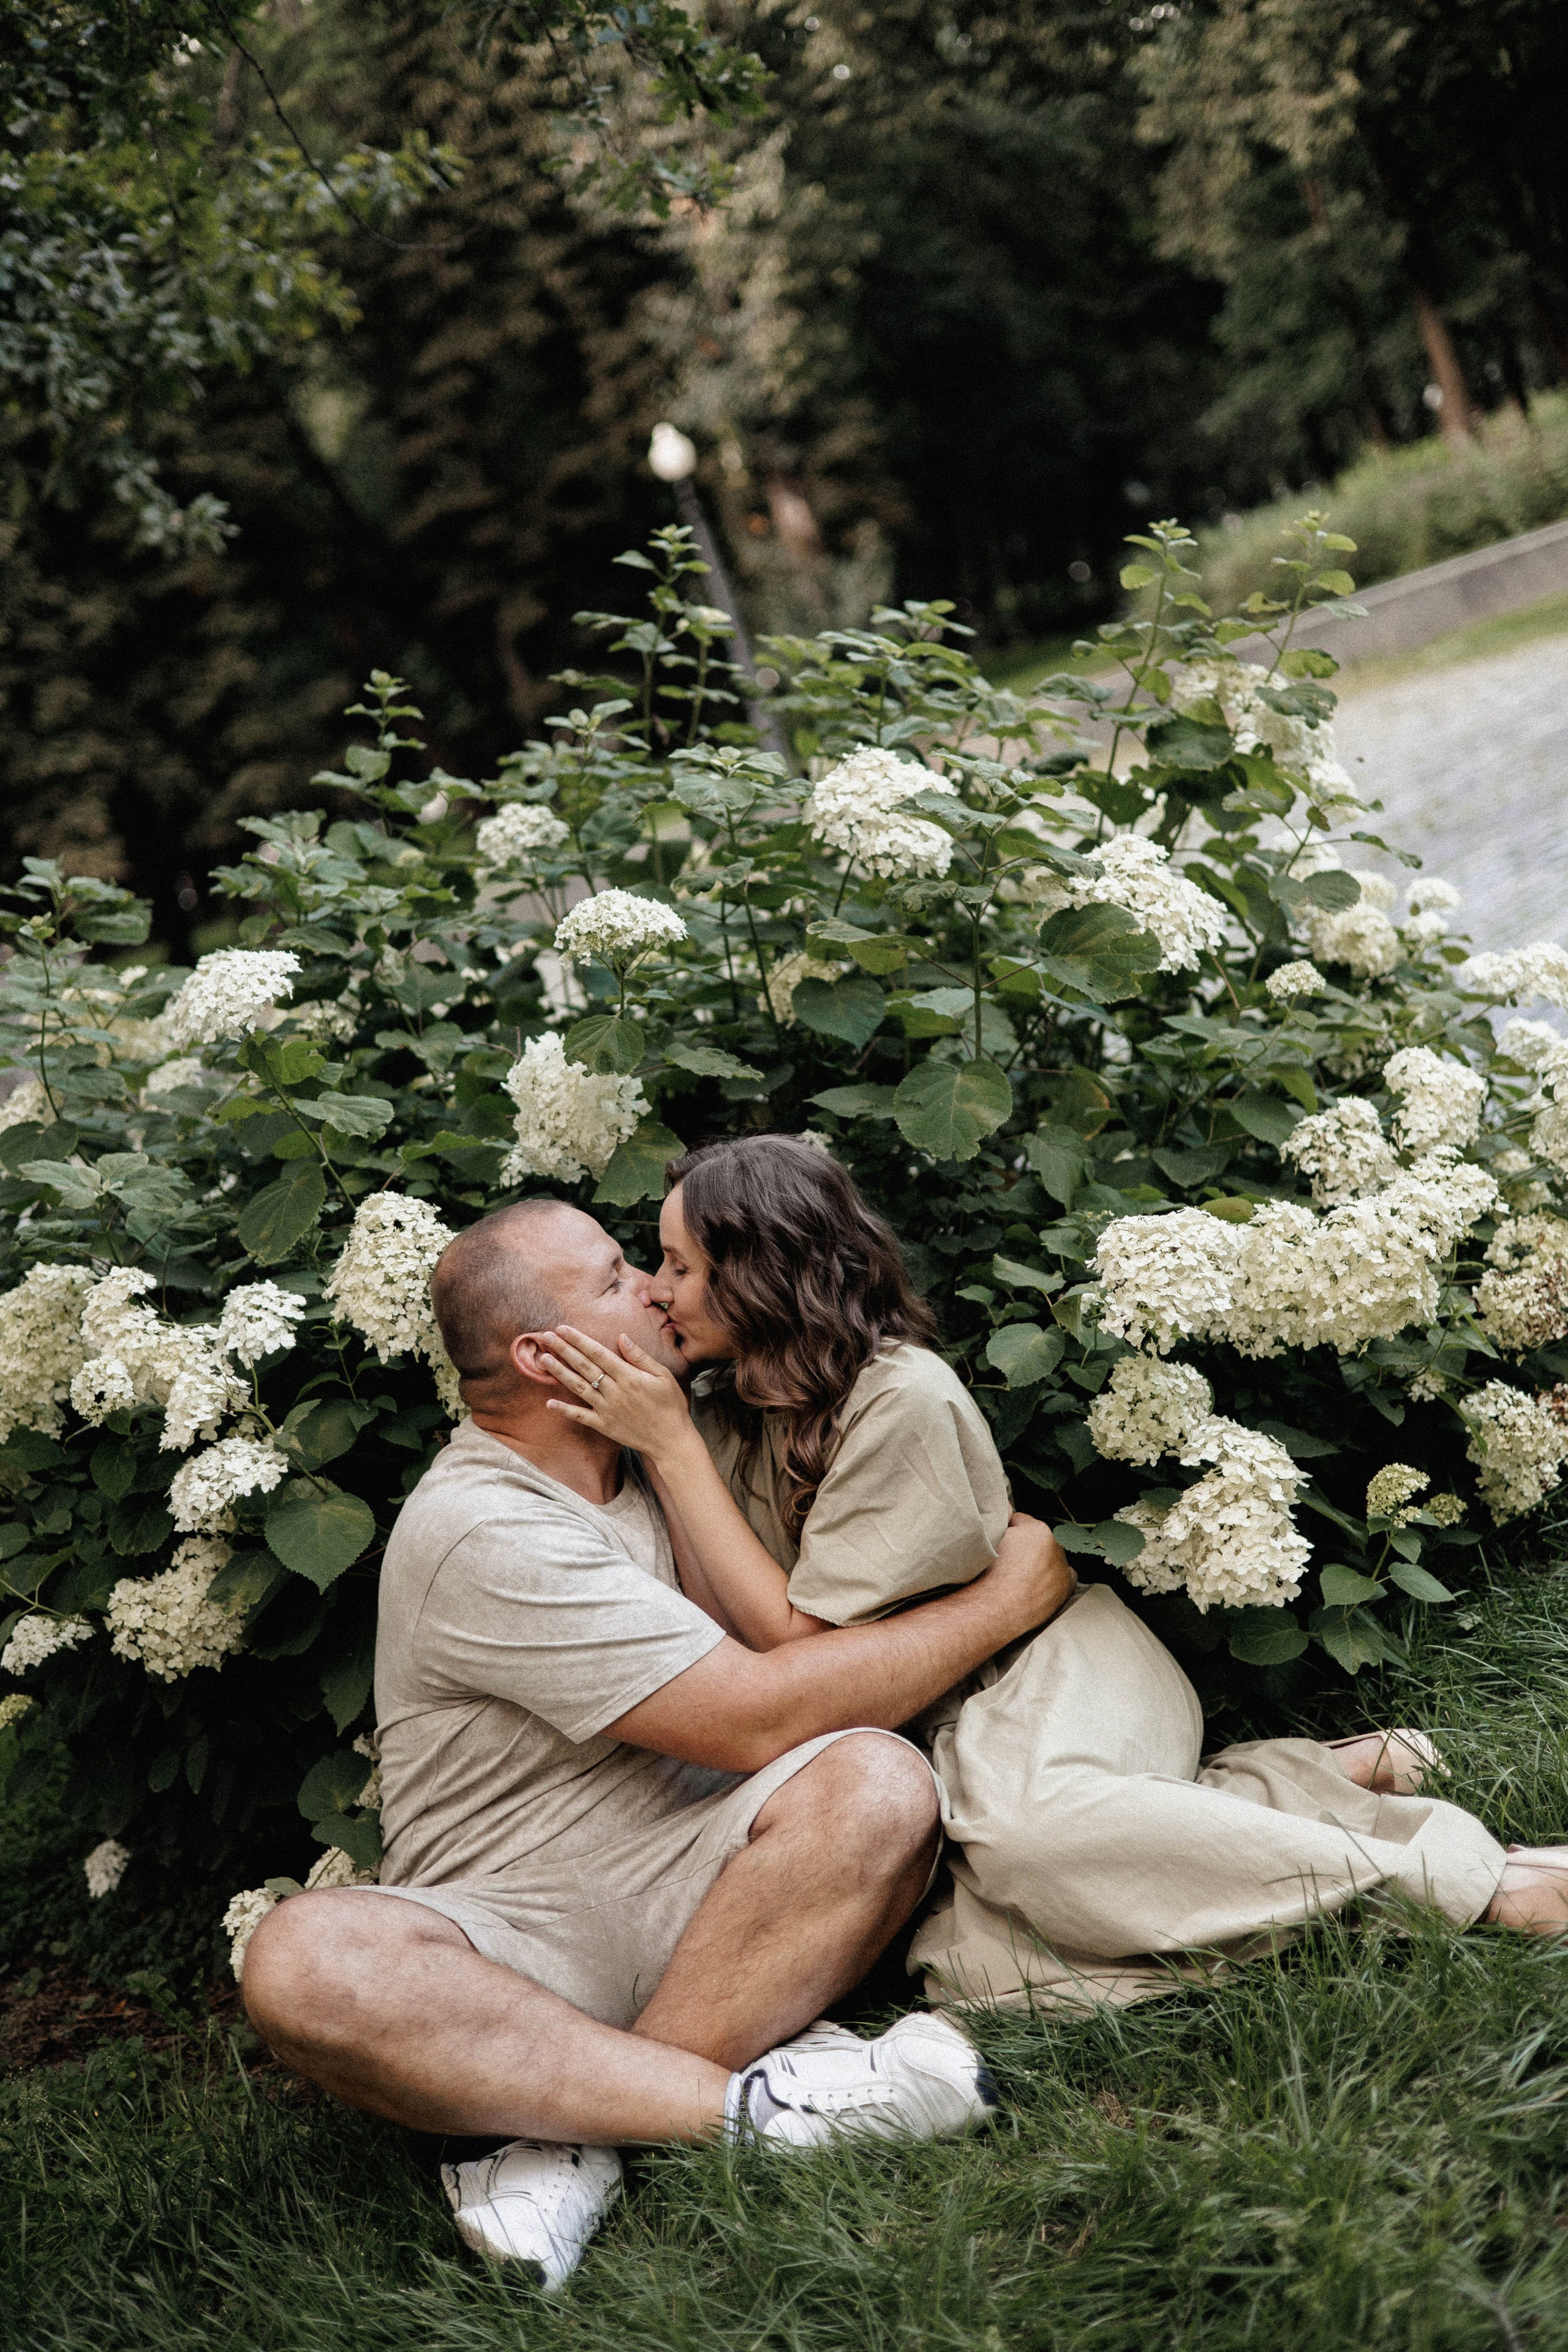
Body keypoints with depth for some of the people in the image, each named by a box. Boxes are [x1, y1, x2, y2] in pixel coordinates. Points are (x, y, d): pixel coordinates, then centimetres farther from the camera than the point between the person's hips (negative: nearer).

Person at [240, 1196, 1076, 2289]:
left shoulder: (648, 1459, 12)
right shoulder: (484, 1533, -15)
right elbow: (759, 1719, -20)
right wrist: (1004, 1600, -11)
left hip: (686, 1887, 6)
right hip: (518, 1933, -6)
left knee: (878, 1785, -24)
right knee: (307, 1962, -36)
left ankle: (572, 2135, -25)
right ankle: (753, 2105, -36)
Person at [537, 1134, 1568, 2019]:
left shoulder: (904, 1396, -17)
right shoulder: (727, 1420, 6)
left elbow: (794, 1636, -17)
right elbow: (726, 1625, -6)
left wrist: (671, 1442, -18)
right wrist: (650, 1441, -9)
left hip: (1048, 1668, -6)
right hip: (935, 1725, 6)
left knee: (1024, 1823, -42)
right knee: (981, 1967, -26)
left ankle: (1439, 1862, -26)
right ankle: (1327, 1778, -9)